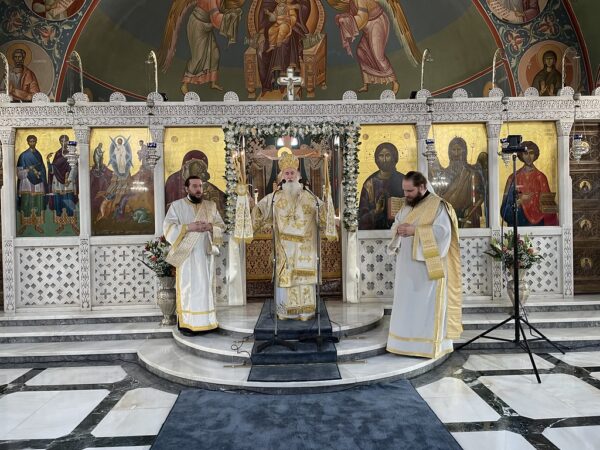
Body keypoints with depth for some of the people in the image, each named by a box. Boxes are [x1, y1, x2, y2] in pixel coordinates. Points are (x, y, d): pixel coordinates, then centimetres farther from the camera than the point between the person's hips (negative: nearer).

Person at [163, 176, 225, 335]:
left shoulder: (211, 206, 12)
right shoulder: (177, 206, 2)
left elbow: (221, 226, 9)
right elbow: (168, 228, -6)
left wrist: (210, 227, -12)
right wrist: (188, 227, -19)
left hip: (206, 254, 4)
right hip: (186, 255, -3)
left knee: (206, 286, 6)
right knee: (187, 287, -3)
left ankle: (206, 320, 14)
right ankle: (185, 323, 3)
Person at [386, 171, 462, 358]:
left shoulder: (437, 205, -11)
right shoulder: (406, 205, 13)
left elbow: (443, 231, -21)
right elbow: (395, 225, 15)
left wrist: (415, 230, -24)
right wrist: (398, 229, -9)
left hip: (428, 267, -7)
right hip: (407, 266, 7)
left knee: (427, 305, -2)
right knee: (407, 303, 10)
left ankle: (431, 343, 7)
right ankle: (407, 341, 20)